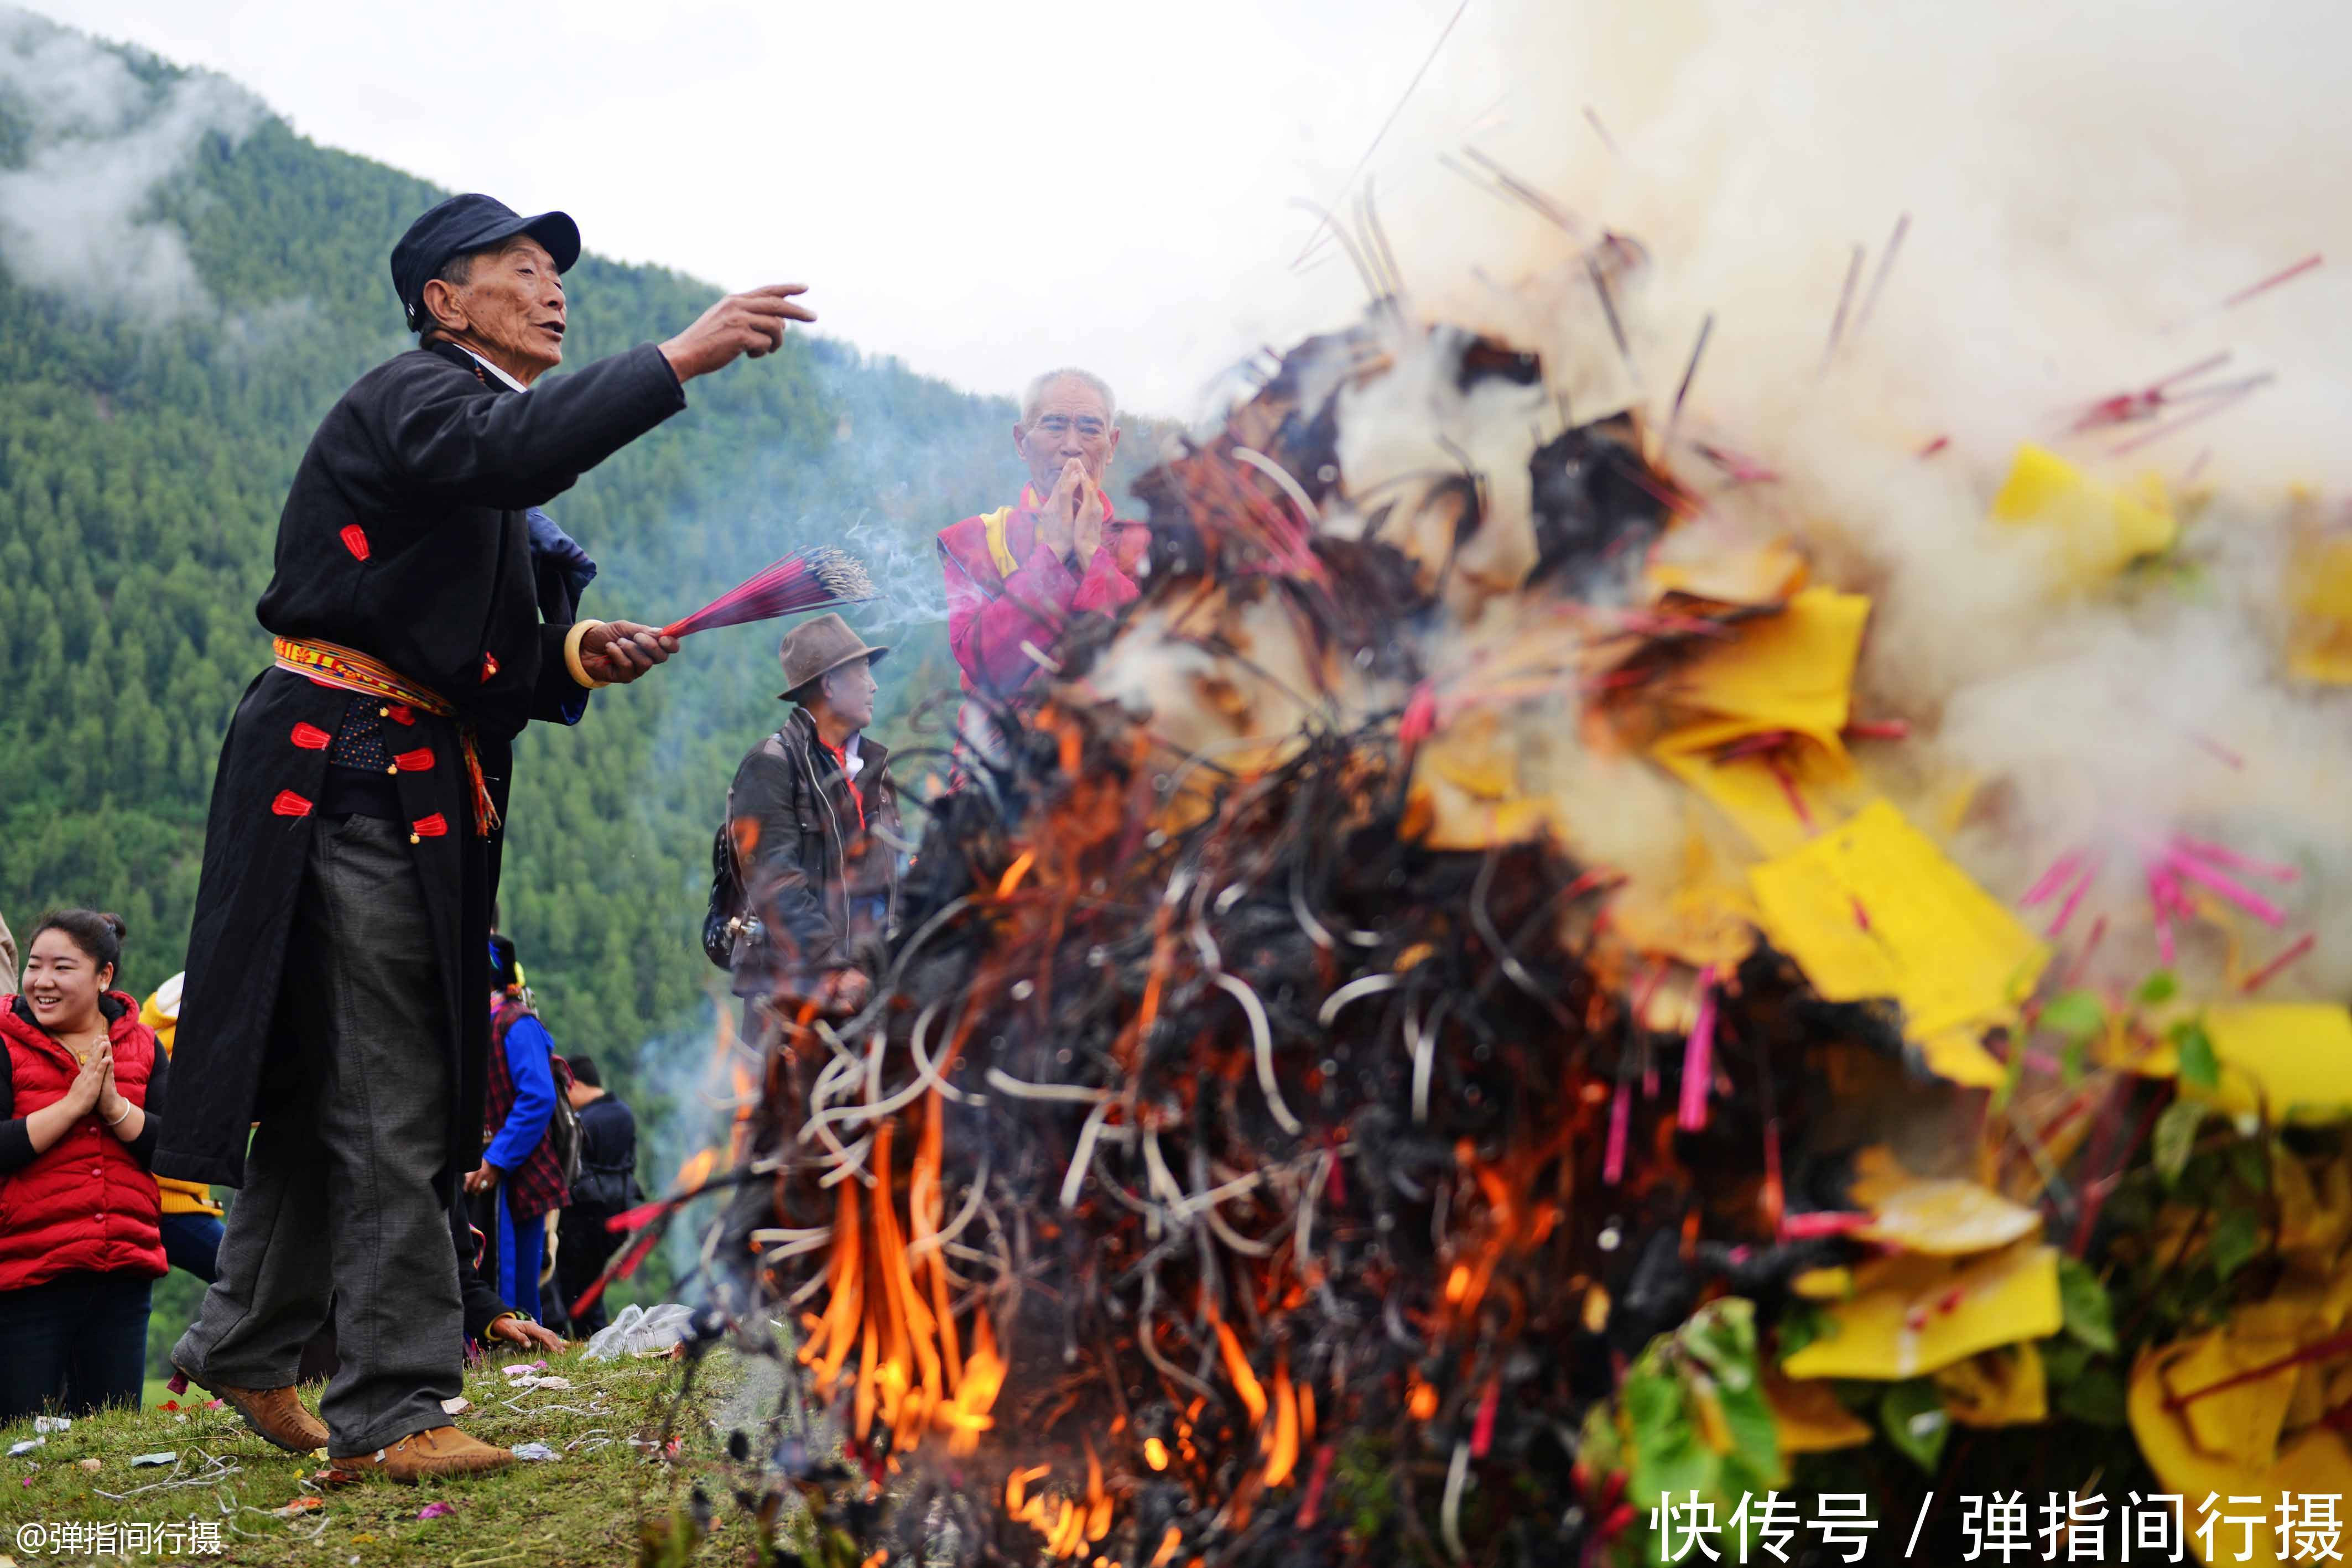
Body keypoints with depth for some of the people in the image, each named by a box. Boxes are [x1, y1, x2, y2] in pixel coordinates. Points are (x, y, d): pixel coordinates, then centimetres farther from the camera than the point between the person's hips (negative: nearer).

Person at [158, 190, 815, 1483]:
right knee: (387, 1105, -8)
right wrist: (677, 360, -35)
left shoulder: (492, 481, 22)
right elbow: (512, 449, -32)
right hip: (344, 777, -10)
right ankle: (390, 1411, -4)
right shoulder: (412, 397, -7)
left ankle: (242, 1348, 29)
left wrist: (579, 656, -1)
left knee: (332, 1082, 17)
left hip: (416, 787, 10)